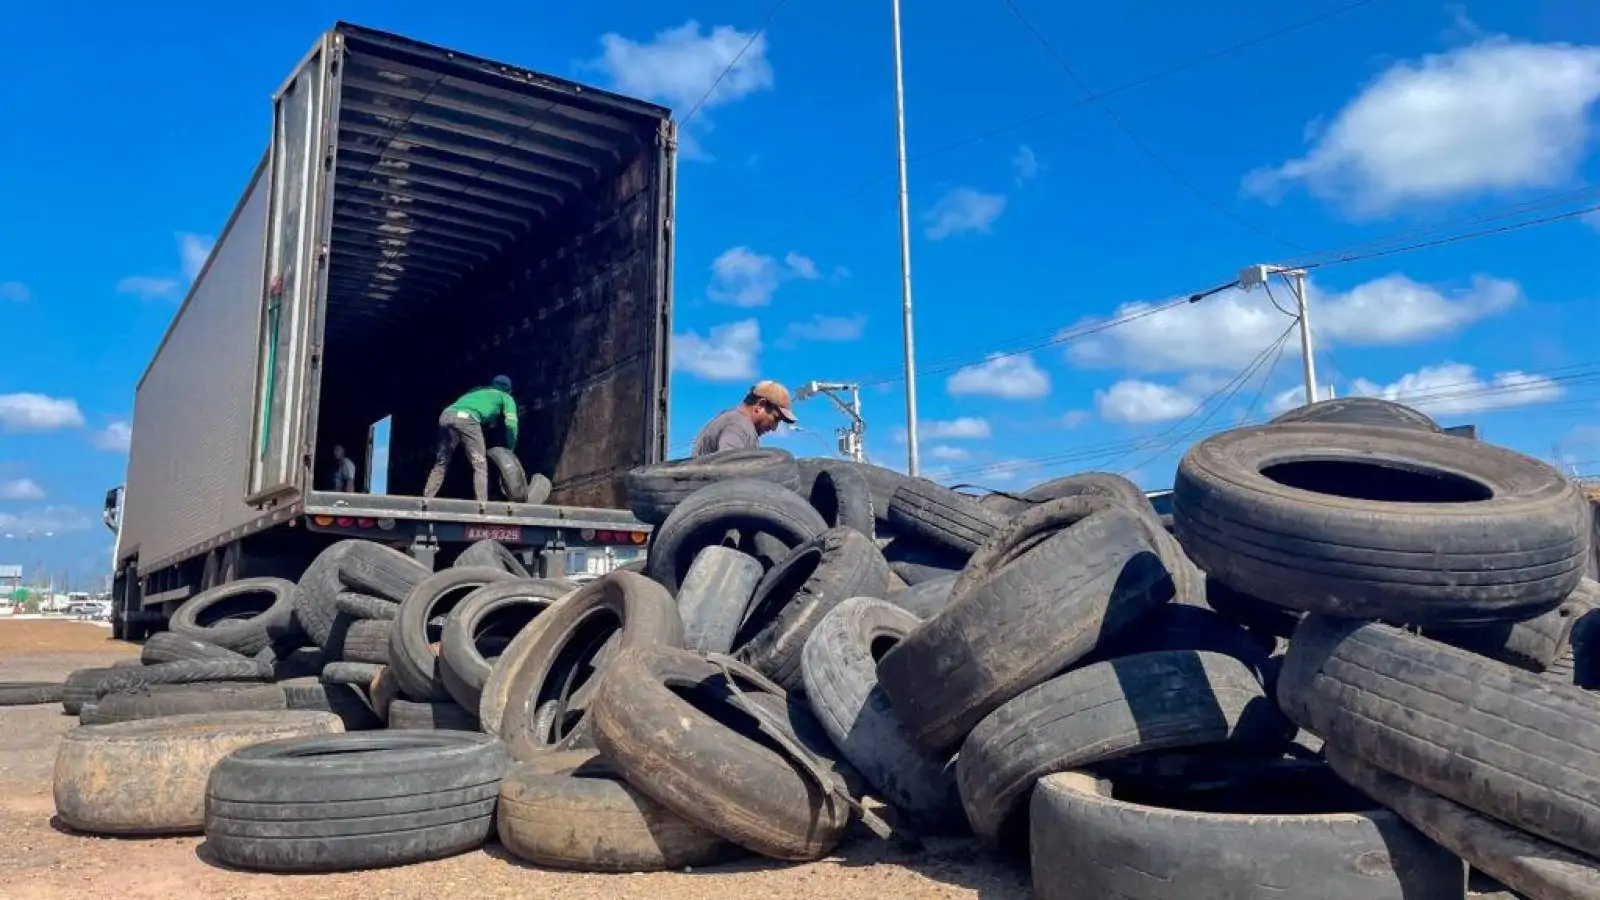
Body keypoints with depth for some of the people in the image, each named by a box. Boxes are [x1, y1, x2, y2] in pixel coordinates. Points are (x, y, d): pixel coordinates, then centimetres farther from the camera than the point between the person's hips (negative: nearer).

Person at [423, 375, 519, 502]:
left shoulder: (477, 390, 41)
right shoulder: (505, 397, 25)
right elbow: (511, 424, 11)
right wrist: (510, 448, 21)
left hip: (446, 415, 5)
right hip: (467, 418, -5)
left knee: (440, 464, 14)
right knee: (480, 466, -1)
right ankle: (482, 504, -12)